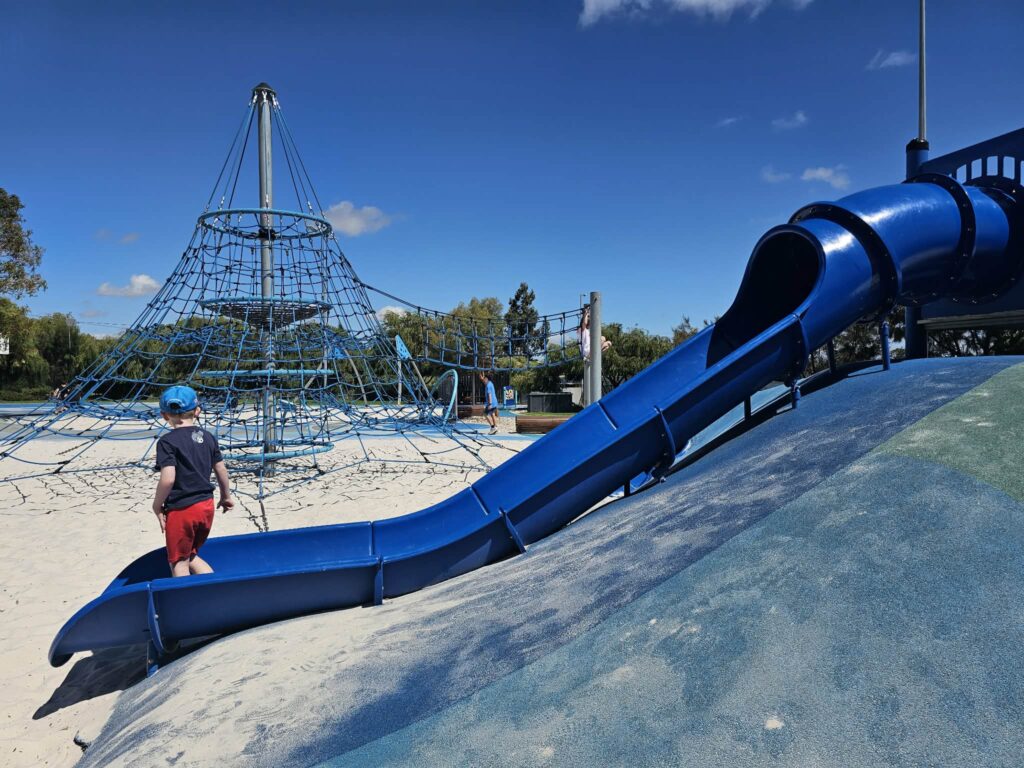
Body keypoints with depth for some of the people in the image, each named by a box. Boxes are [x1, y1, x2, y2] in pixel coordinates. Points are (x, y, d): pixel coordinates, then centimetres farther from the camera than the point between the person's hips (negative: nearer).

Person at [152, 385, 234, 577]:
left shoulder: (167, 442, -12)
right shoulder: (208, 437, 4)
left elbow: (168, 479, -22)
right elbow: (221, 470, 9)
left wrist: (157, 505, -7)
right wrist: (226, 496, 24)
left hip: (181, 510, -6)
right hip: (206, 506, 6)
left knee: (178, 562, 9)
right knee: (191, 555, 23)